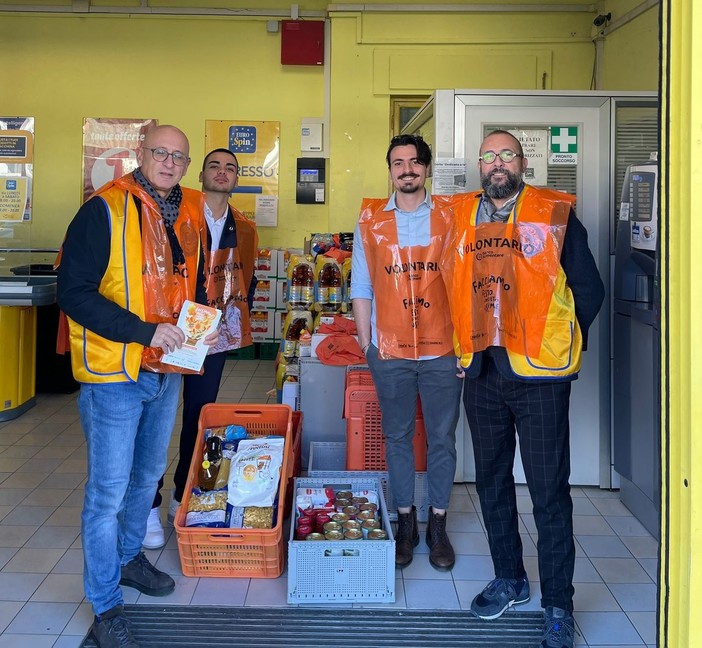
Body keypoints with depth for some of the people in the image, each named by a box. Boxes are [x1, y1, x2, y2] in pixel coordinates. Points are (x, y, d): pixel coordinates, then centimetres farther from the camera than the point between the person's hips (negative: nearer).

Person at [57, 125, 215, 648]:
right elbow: (74, 291, -18)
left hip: (166, 370, 7)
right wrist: (144, 331, -23)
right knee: (108, 491, 1)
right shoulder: (105, 210, -14)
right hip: (114, 373, -7)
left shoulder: (189, 215, 7)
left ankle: (129, 557, 45)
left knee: (148, 475, 22)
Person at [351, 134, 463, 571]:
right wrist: (365, 341, 3)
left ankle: (438, 525, 23)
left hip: (442, 348, 0)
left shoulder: (452, 215, 3)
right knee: (398, 437, 10)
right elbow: (361, 285, 7)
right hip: (390, 350, 1)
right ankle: (406, 523, 25)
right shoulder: (370, 219, 5)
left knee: (442, 438, 8)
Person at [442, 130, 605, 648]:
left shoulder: (555, 214, -2)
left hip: (538, 373, -4)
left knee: (549, 491, 1)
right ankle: (510, 580, 33)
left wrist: (563, 344, -3)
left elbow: (589, 288, 0)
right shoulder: (461, 217, 9)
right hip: (481, 372, 5)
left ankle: (559, 605, 14)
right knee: (492, 481, 15)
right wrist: (468, 343, 8)